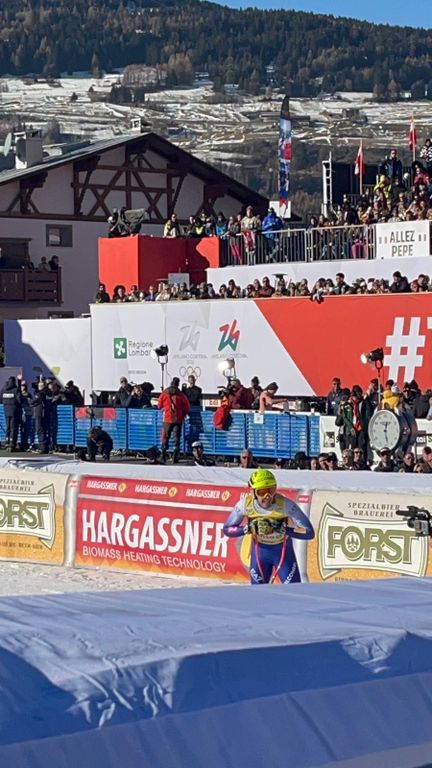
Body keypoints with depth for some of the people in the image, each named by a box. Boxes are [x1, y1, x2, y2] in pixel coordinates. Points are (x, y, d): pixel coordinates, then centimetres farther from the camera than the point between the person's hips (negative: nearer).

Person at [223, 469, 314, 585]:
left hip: (284, 552, -2)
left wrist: (283, 529, -37)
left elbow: (309, 533, -27)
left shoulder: (286, 505, -29)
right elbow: (227, 529, -10)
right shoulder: (245, 504, -22)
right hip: (259, 551, 2)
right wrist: (248, 528, -28)